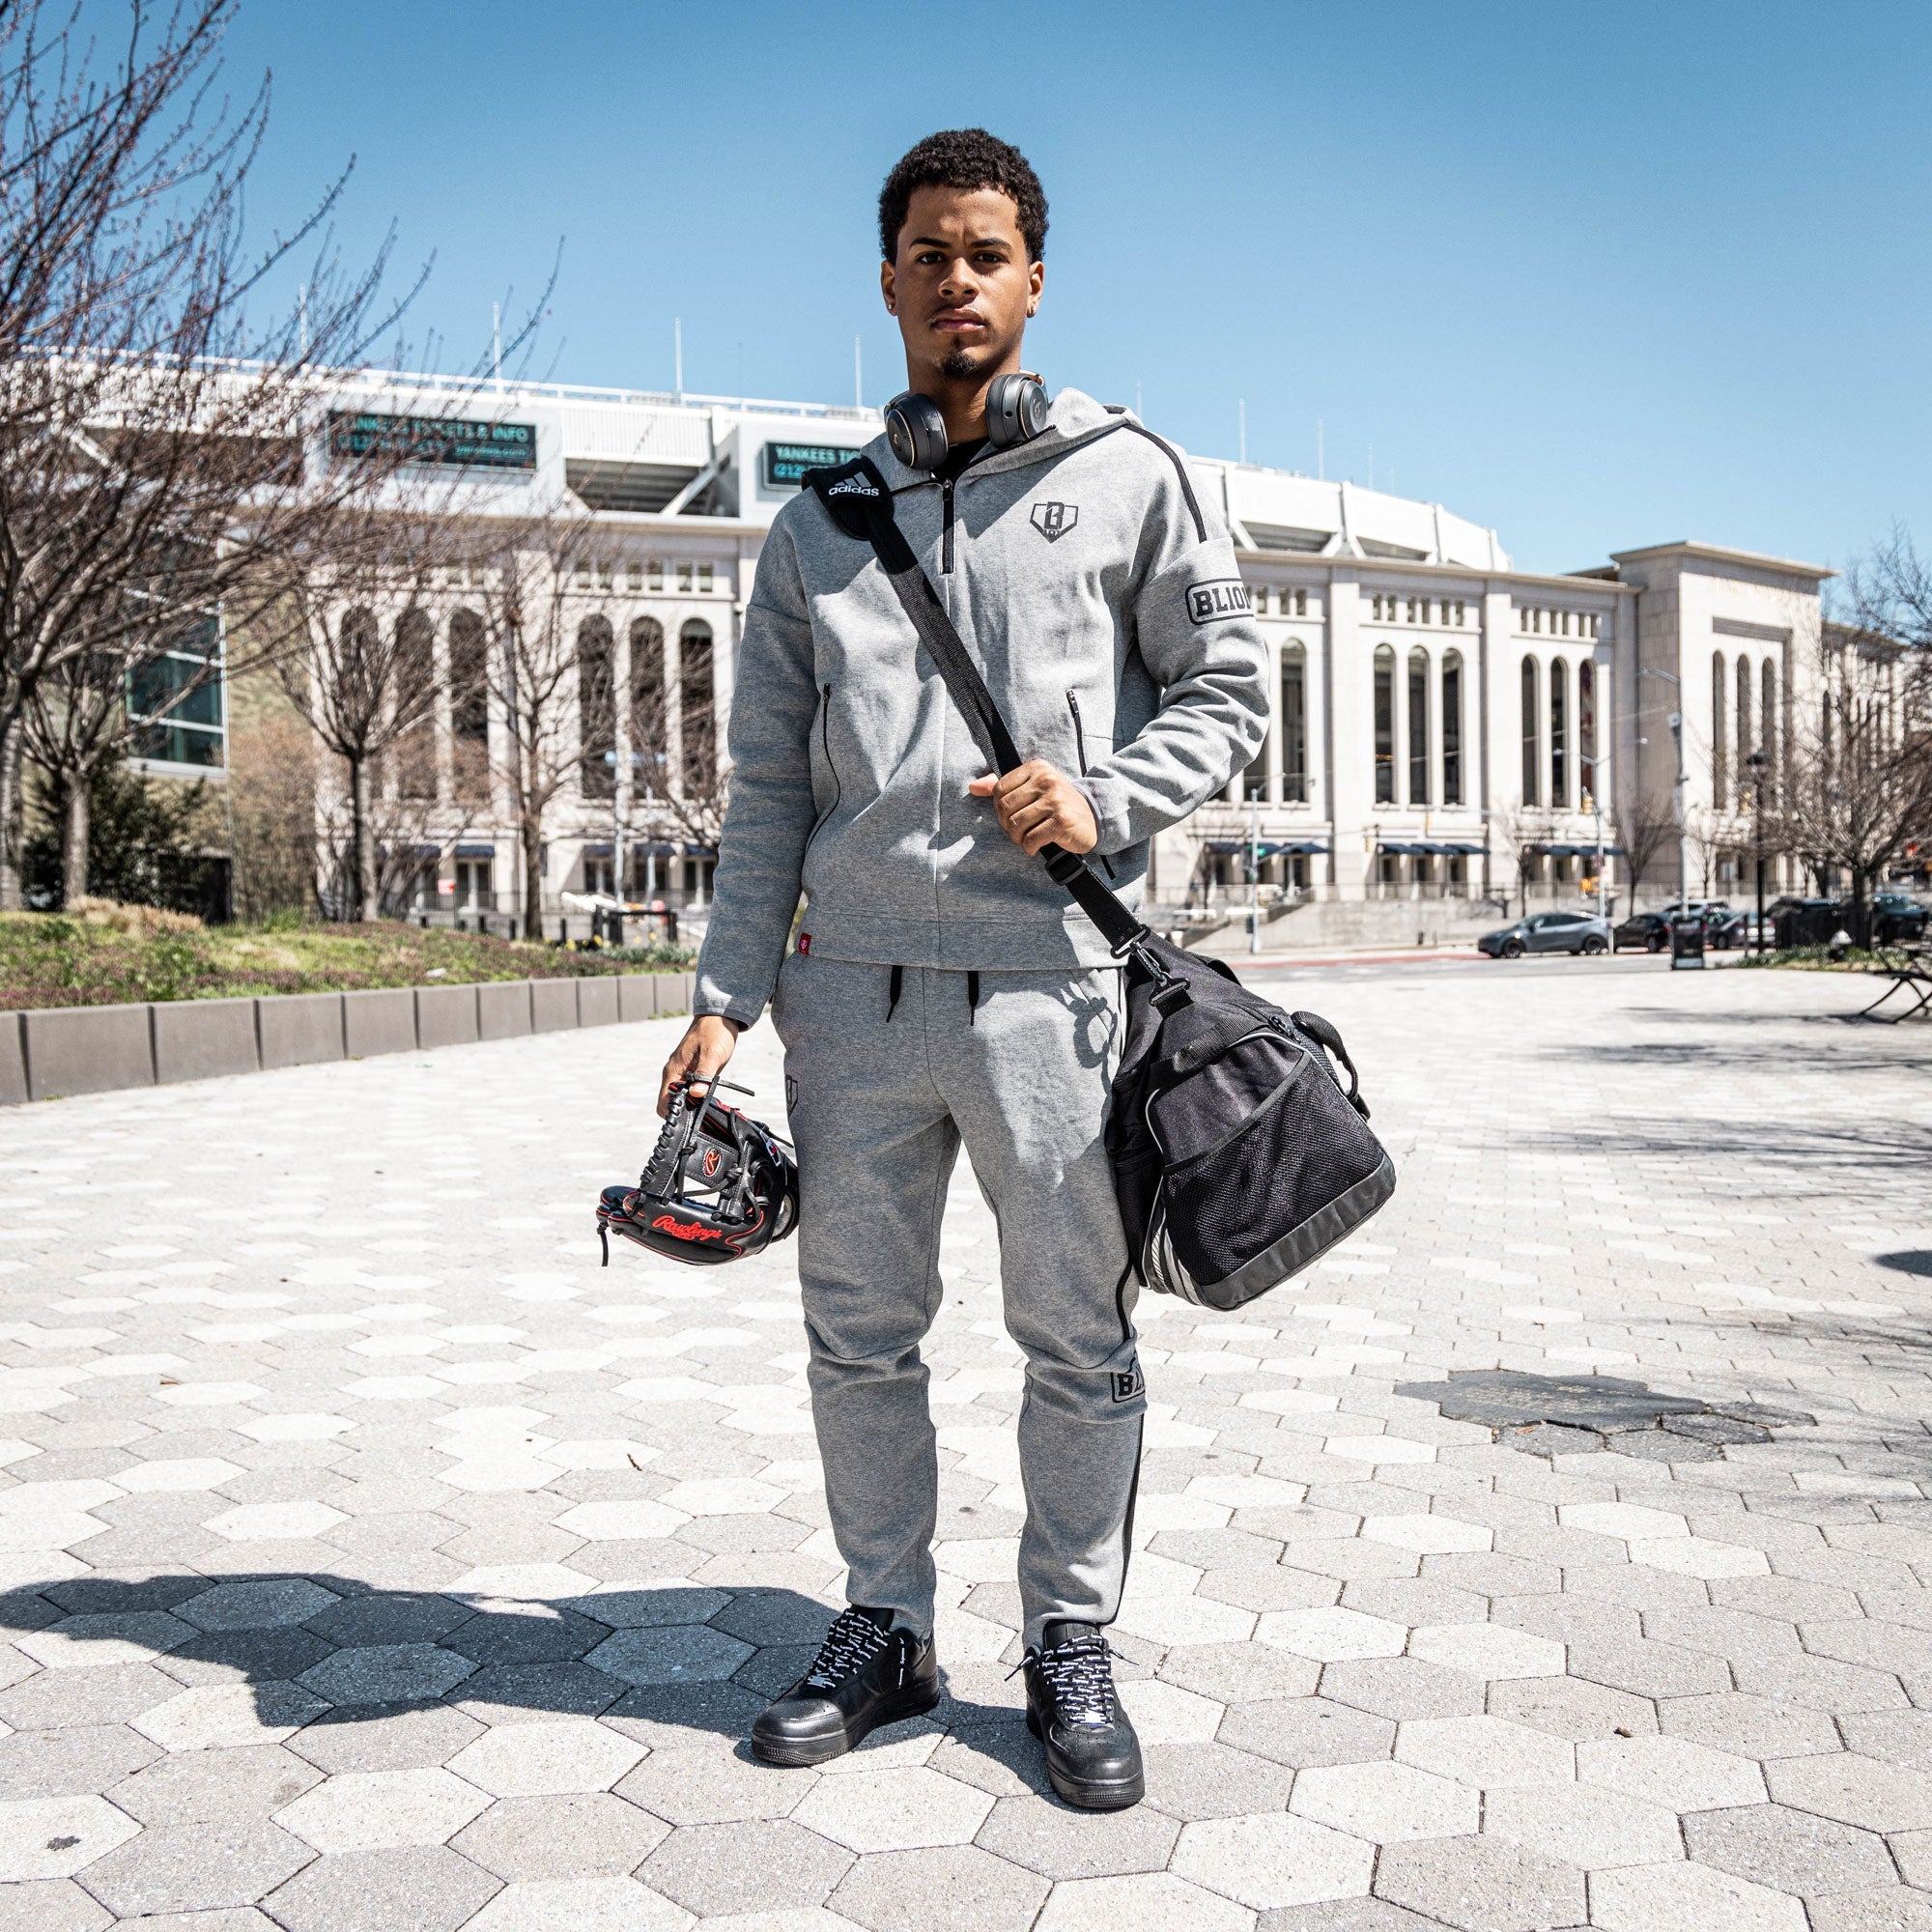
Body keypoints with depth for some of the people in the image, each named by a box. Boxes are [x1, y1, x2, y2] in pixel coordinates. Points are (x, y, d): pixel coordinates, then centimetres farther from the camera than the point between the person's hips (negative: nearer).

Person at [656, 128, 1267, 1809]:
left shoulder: (1128, 476, 8)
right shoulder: (819, 523, 14)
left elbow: (1229, 690, 8)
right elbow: (768, 783, 12)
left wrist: (1105, 799, -11)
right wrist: (724, 994, 5)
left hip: (1049, 978, -2)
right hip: (853, 989, 3)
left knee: (1078, 1340, 5)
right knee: (860, 1334, 10)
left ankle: (1073, 1641, 23)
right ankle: (887, 1627, 27)